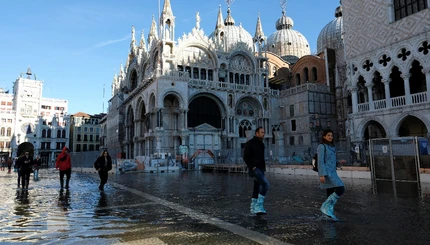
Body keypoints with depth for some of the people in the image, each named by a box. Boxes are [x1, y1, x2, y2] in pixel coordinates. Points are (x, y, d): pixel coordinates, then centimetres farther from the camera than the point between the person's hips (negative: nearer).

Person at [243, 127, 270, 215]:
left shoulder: (261, 144, 16)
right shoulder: (250, 143, -10)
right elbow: (246, 157, -14)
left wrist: (263, 168, 14)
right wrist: (252, 167, -20)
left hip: (261, 169, 9)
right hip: (254, 169, -9)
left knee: (257, 188, 11)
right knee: (266, 184, -21)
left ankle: (253, 208, 20)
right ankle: (259, 205, -16)